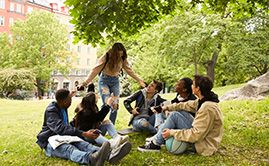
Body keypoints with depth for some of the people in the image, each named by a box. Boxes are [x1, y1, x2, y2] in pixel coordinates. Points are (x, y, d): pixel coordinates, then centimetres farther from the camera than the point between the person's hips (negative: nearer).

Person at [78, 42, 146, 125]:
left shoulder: (122, 59, -7)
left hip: (115, 81, 4)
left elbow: (129, 70, 5)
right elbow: (95, 70, -20)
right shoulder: (106, 57, -19)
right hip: (104, 81, -4)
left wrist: (139, 80, 6)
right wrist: (86, 82, -25)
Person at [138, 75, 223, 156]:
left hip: (204, 145, -9)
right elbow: (187, 105, 16)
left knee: (175, 115, -12)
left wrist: (172, 132, -20)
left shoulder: (207, 108, -28)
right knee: (179, 112, 9)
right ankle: (159, 137, 14)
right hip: (202, 136, 9)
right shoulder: (203, 100, 0)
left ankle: (155, 144, 0)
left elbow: (196, 135, -28)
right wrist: (167, 107, 18)